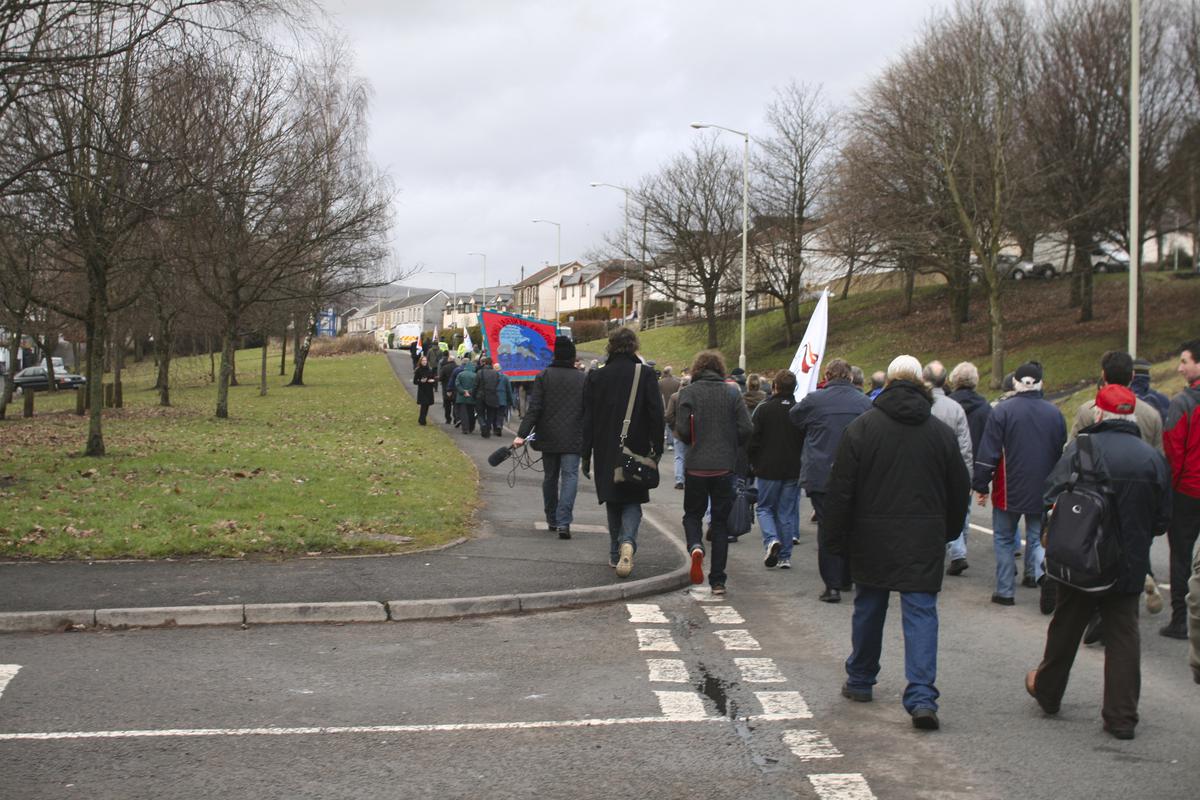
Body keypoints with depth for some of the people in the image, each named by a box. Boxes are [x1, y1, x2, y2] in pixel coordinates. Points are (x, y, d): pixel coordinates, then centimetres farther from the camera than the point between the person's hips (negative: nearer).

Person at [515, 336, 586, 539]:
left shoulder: (543, 376, -2)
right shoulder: (583, 379, -1)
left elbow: (534, 408, -8)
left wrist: (522, 434, -8)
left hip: (548, 438, 1)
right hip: (573, 439, -1)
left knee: (550, 477, 15)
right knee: (569, 476, -3)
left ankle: (552, 520, 24)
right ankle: (563, 522, -17)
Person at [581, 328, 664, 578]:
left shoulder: (596, 377, 0)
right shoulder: (645, 374, -5)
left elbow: (588, 419, 2)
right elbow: (656, 414, -7)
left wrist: (586, 455, 7)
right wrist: (657, 448, 0)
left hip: (606, 452, 1)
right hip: (637, 450, -1)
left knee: (613, 502, 15)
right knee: (633, 501, 6)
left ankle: (615, 554, 18)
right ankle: (628, 542, -20)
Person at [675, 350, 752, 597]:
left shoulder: (688, 392, -4)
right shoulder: (732, 393, 1)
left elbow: (682, 430, -10)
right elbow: (746, 429, -4)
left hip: (696, 465, -1)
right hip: (725, 466, 1)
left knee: (693, 514, 18)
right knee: (720, 521, 10)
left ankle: (695, 546, -15)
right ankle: (717, 581, 9)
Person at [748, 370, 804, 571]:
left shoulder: (764, 409, -9)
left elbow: (753, 440, -8)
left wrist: (754, 463, 7)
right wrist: (802, 465, 15)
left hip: (768, 469, -2)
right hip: (793, 471, 2)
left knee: (764, 507, 12)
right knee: (786, 512, 10)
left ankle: (771, 540, -13)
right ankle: (785, 556, 10)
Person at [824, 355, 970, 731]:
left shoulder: (861, 427, -4)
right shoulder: (941, 432, 3)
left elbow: (840, 489, -5)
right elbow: (960, 491, 10)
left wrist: (834, 539, 2)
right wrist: (946, 533, 24)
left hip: (872, 538, 0)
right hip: (924, 541, 0)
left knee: (868, 607, 15)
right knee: (921, 612, -1)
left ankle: (860, 681, 30)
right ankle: (922, 697, -12)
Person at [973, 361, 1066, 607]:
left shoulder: (1002, 411, -11)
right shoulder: (1054, 413, 2)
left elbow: (987, 454, -11)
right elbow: (1062, 453, 11)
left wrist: (981, 486, -2)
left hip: (1009, 492, -3)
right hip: (1043, 492, 3)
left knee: (1004, 539, 11)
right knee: (1036, 538, 16)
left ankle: (1005, 590, 10)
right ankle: (1042, 573, -8)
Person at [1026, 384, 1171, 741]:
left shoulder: (1081, 448, -13)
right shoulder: (1153, 457, -3)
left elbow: (1051, 499, -13)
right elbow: (1162, 520, 3)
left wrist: (1054, 537, 5)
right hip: (1130, 565, 2)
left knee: (1065, 628, 15)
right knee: (1124, 635, 8)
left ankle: (1047, 691, 33)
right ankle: (1122, 716, 7)